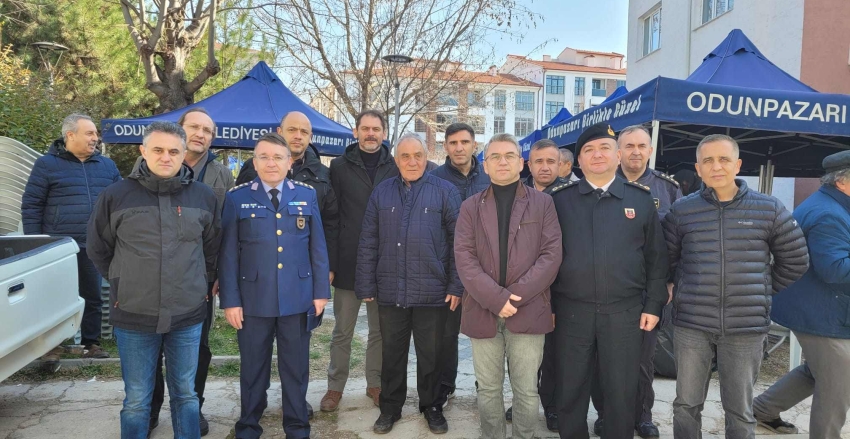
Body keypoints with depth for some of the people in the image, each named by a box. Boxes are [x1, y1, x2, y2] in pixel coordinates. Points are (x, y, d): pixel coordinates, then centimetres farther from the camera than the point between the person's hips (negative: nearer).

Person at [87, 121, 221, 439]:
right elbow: (97, 249, 9)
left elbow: (213, 247, 12)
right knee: (136, 400, 13)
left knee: (186, 394, 16)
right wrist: (125, 281, 9)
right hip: (133, 316, -1)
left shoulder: (203, 196, 0)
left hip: (188, 316, 1)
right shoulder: (116, 195, -4)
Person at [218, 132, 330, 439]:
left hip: (298, 299, 1)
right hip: (253, 300, 0)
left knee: (296, 368, 13)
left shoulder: (307, 195, 4)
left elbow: (318, 247, 4)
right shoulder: (237, 198, 1)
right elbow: (228, 254, -1)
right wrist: (230, 300, -5)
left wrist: (321, 291, 1)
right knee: (253, 368, 15)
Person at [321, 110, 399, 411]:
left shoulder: (395, 168, 3)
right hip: (348, 261, -1)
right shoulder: (340, 166, 0)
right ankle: (335, 386, 26)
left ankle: (375, 383, 29)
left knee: (380, 329, 13)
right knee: (343, 330, 10)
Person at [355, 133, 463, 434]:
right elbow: (368, 243, 4)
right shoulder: (381, 192, 5)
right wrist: (366, 286, 2)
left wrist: (456, 285, -6)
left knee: (430, 354, 13)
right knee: (392, 353, 15)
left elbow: (458, 242, -2)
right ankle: (390, 407, 32)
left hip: (432, 291, -2)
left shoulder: (445, 191, -2)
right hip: (390, 291, 2)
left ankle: (431, 406, 32)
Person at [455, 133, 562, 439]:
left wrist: (517, 295, -13)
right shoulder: (470, 206, 7)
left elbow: (551, 254, -3)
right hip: (483, 311, 1)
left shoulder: (542, 203, 5)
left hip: (529, 311, -1)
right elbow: (464, 258, -3)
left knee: (526, 390, 10)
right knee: (488, 389, 12)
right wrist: (496, 298, -14)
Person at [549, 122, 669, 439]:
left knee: (621, 390, 12)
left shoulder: (641, 198, 3)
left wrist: (653, 305, 1)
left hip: (624, 312, 0)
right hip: (571, 310, 0)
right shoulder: (560, 198, 2)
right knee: (571, 388, 12)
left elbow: (656, 257, 6)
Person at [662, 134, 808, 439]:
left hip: (746, 327, 0)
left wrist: (760, 292, 8)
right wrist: (694, 288, 6)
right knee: (686, 405, 10)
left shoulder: (769, 209, 1)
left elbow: (795, 261, 9)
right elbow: (668, 258, 11)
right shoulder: (681, 211, 0)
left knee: (740, 411, 13)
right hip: (691, 325, 0)